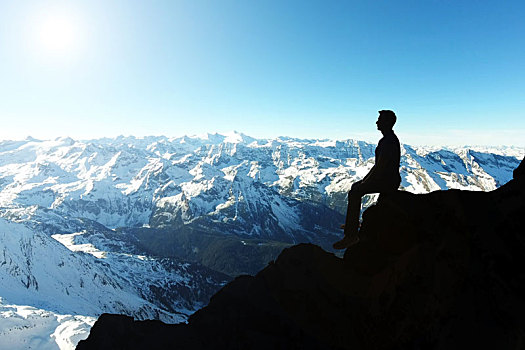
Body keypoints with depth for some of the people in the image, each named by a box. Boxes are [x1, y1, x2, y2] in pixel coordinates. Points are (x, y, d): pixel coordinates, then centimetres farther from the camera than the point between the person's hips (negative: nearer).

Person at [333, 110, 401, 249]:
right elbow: (379, 164, 21)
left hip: (388, 181, -11)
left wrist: (367, 182, -16)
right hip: (385, 179, 11)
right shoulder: (388, 139, 16)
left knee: (355, 193, -21)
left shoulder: (389, 141, -19)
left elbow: (380, 166, -25)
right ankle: (353, 222, 26)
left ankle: (351, 236, -20)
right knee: (355, 186, 17)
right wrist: (366, 178, 16)